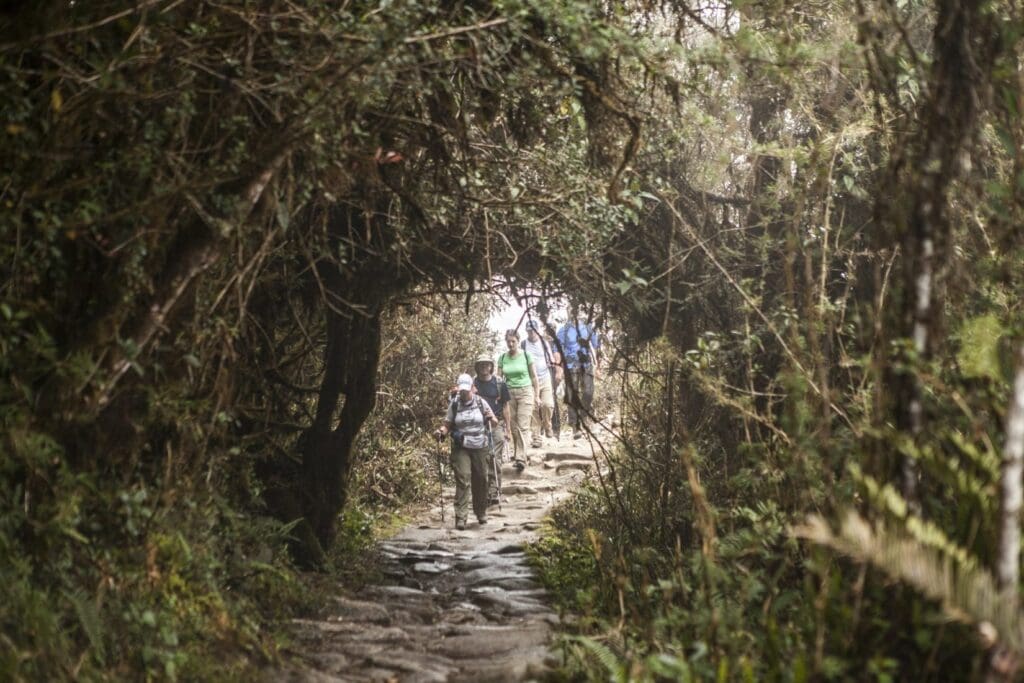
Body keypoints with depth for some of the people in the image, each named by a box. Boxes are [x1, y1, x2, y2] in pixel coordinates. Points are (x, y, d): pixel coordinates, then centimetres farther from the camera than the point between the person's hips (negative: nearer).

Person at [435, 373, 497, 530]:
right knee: (463, 480, -11)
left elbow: (494, 423, 6)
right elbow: (448, 425, 4)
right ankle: (460, 517, -13)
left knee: (480, 480, 11)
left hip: (480, 447, 1)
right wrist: (441, 432, -17)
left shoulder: (481, 402, 2)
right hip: (461, 448, -1)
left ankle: (481, 513, 31)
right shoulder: (454, 404, 1)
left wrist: (491, 419, -17)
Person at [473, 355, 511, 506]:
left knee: (495, 459, -7)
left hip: (496, 425, -1)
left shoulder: (499, 384, 5)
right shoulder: (472, 384, 6)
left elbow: (505, 407, 9)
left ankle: (495, 492, -6)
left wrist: (507, 427, 7)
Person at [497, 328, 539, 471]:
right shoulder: (502, 358, 5)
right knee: (513, 427, 4)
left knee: (523, 426, -12)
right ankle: (515, 454, 18)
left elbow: (534, 376, 5)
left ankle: (521, 458, -17)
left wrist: (536, 395, 5)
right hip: (509, 393, 3)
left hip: (525, 392, -3)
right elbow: (499, 378, 8)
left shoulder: (526, 355, -1)